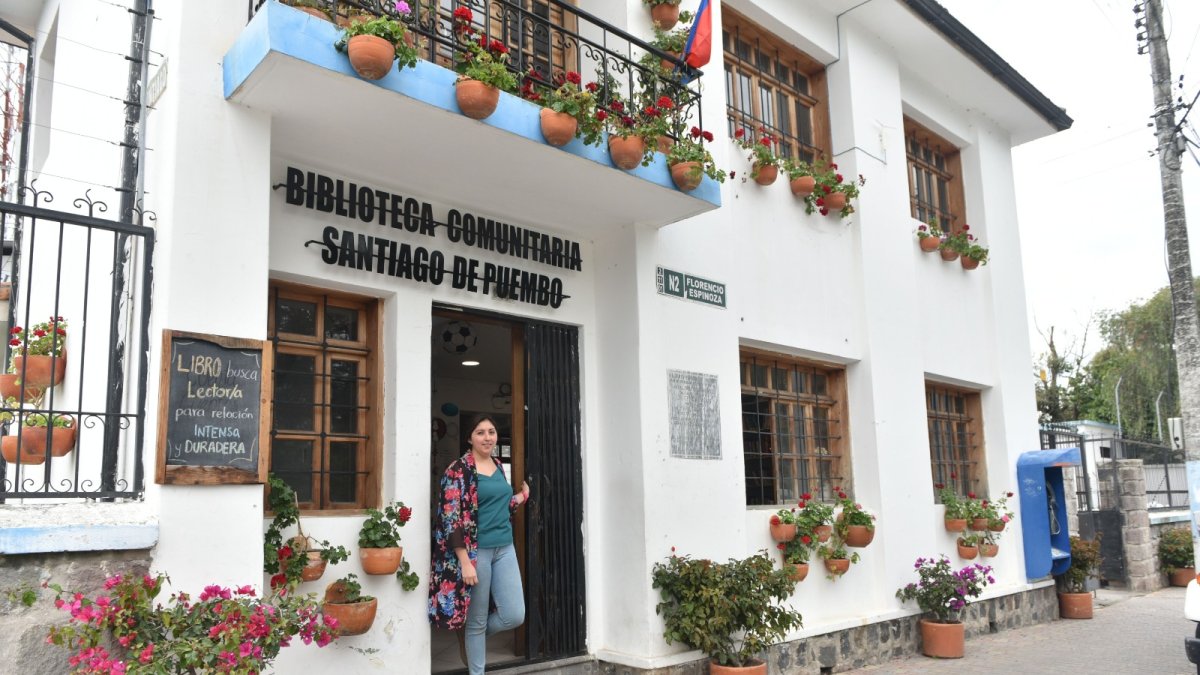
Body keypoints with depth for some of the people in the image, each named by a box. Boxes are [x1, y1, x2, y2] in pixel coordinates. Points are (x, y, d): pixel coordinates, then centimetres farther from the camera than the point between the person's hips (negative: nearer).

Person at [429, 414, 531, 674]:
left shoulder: (498, 466, 11)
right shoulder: (459, 469, -10)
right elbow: (452, 518, -15)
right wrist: (465, 562, -19)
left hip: (504, 549, 6)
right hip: (475, 551, -6)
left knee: (515, 616, 2)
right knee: (477, 621, 5)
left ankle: (475, 636, 31)